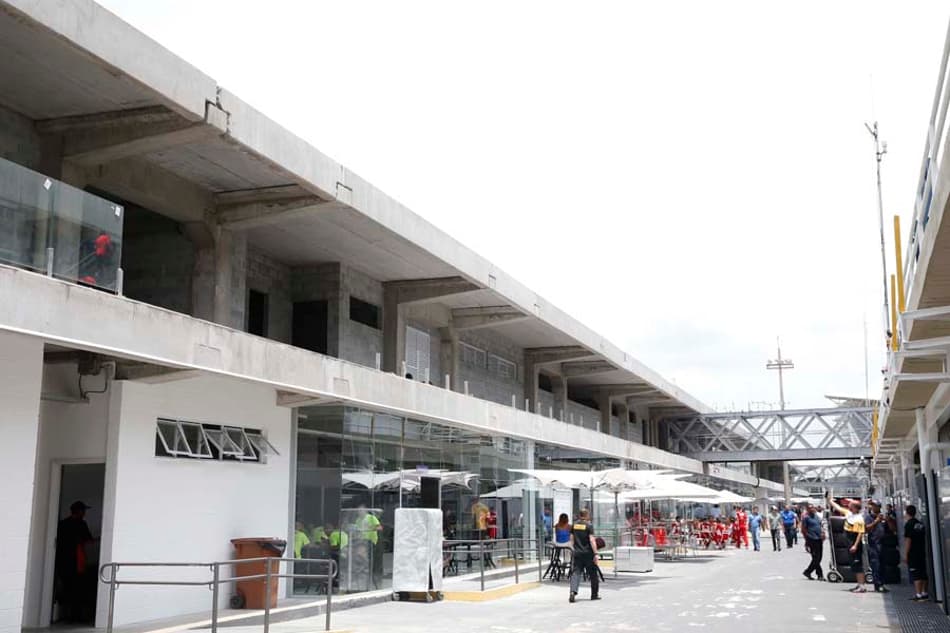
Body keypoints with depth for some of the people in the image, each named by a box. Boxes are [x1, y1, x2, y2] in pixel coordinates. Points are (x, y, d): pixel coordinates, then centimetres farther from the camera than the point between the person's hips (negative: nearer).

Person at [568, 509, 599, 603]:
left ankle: (573, 591, -19)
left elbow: (572, 539, 12)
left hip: (577, 553, 4)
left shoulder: (574, 525, 6)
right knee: (593, 574, 10)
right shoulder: (589, 526, -8)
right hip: (588, 553, -4)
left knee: (576, 573, 1)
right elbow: (592, 540, -14)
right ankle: (594, 594, 17)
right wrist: (595, 554, -13)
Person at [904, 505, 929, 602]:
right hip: (922, 553, 7)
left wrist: (905, 555, -13)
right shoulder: (921, 523, 11)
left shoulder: (909, 524, -13)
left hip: (913, 554, -7)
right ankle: (924, 593, 15)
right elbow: (925, 538, 17)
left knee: (915, 574, -6)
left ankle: (919, 595, -9)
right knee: (923, 573, 11)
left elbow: (908, 540, -16)